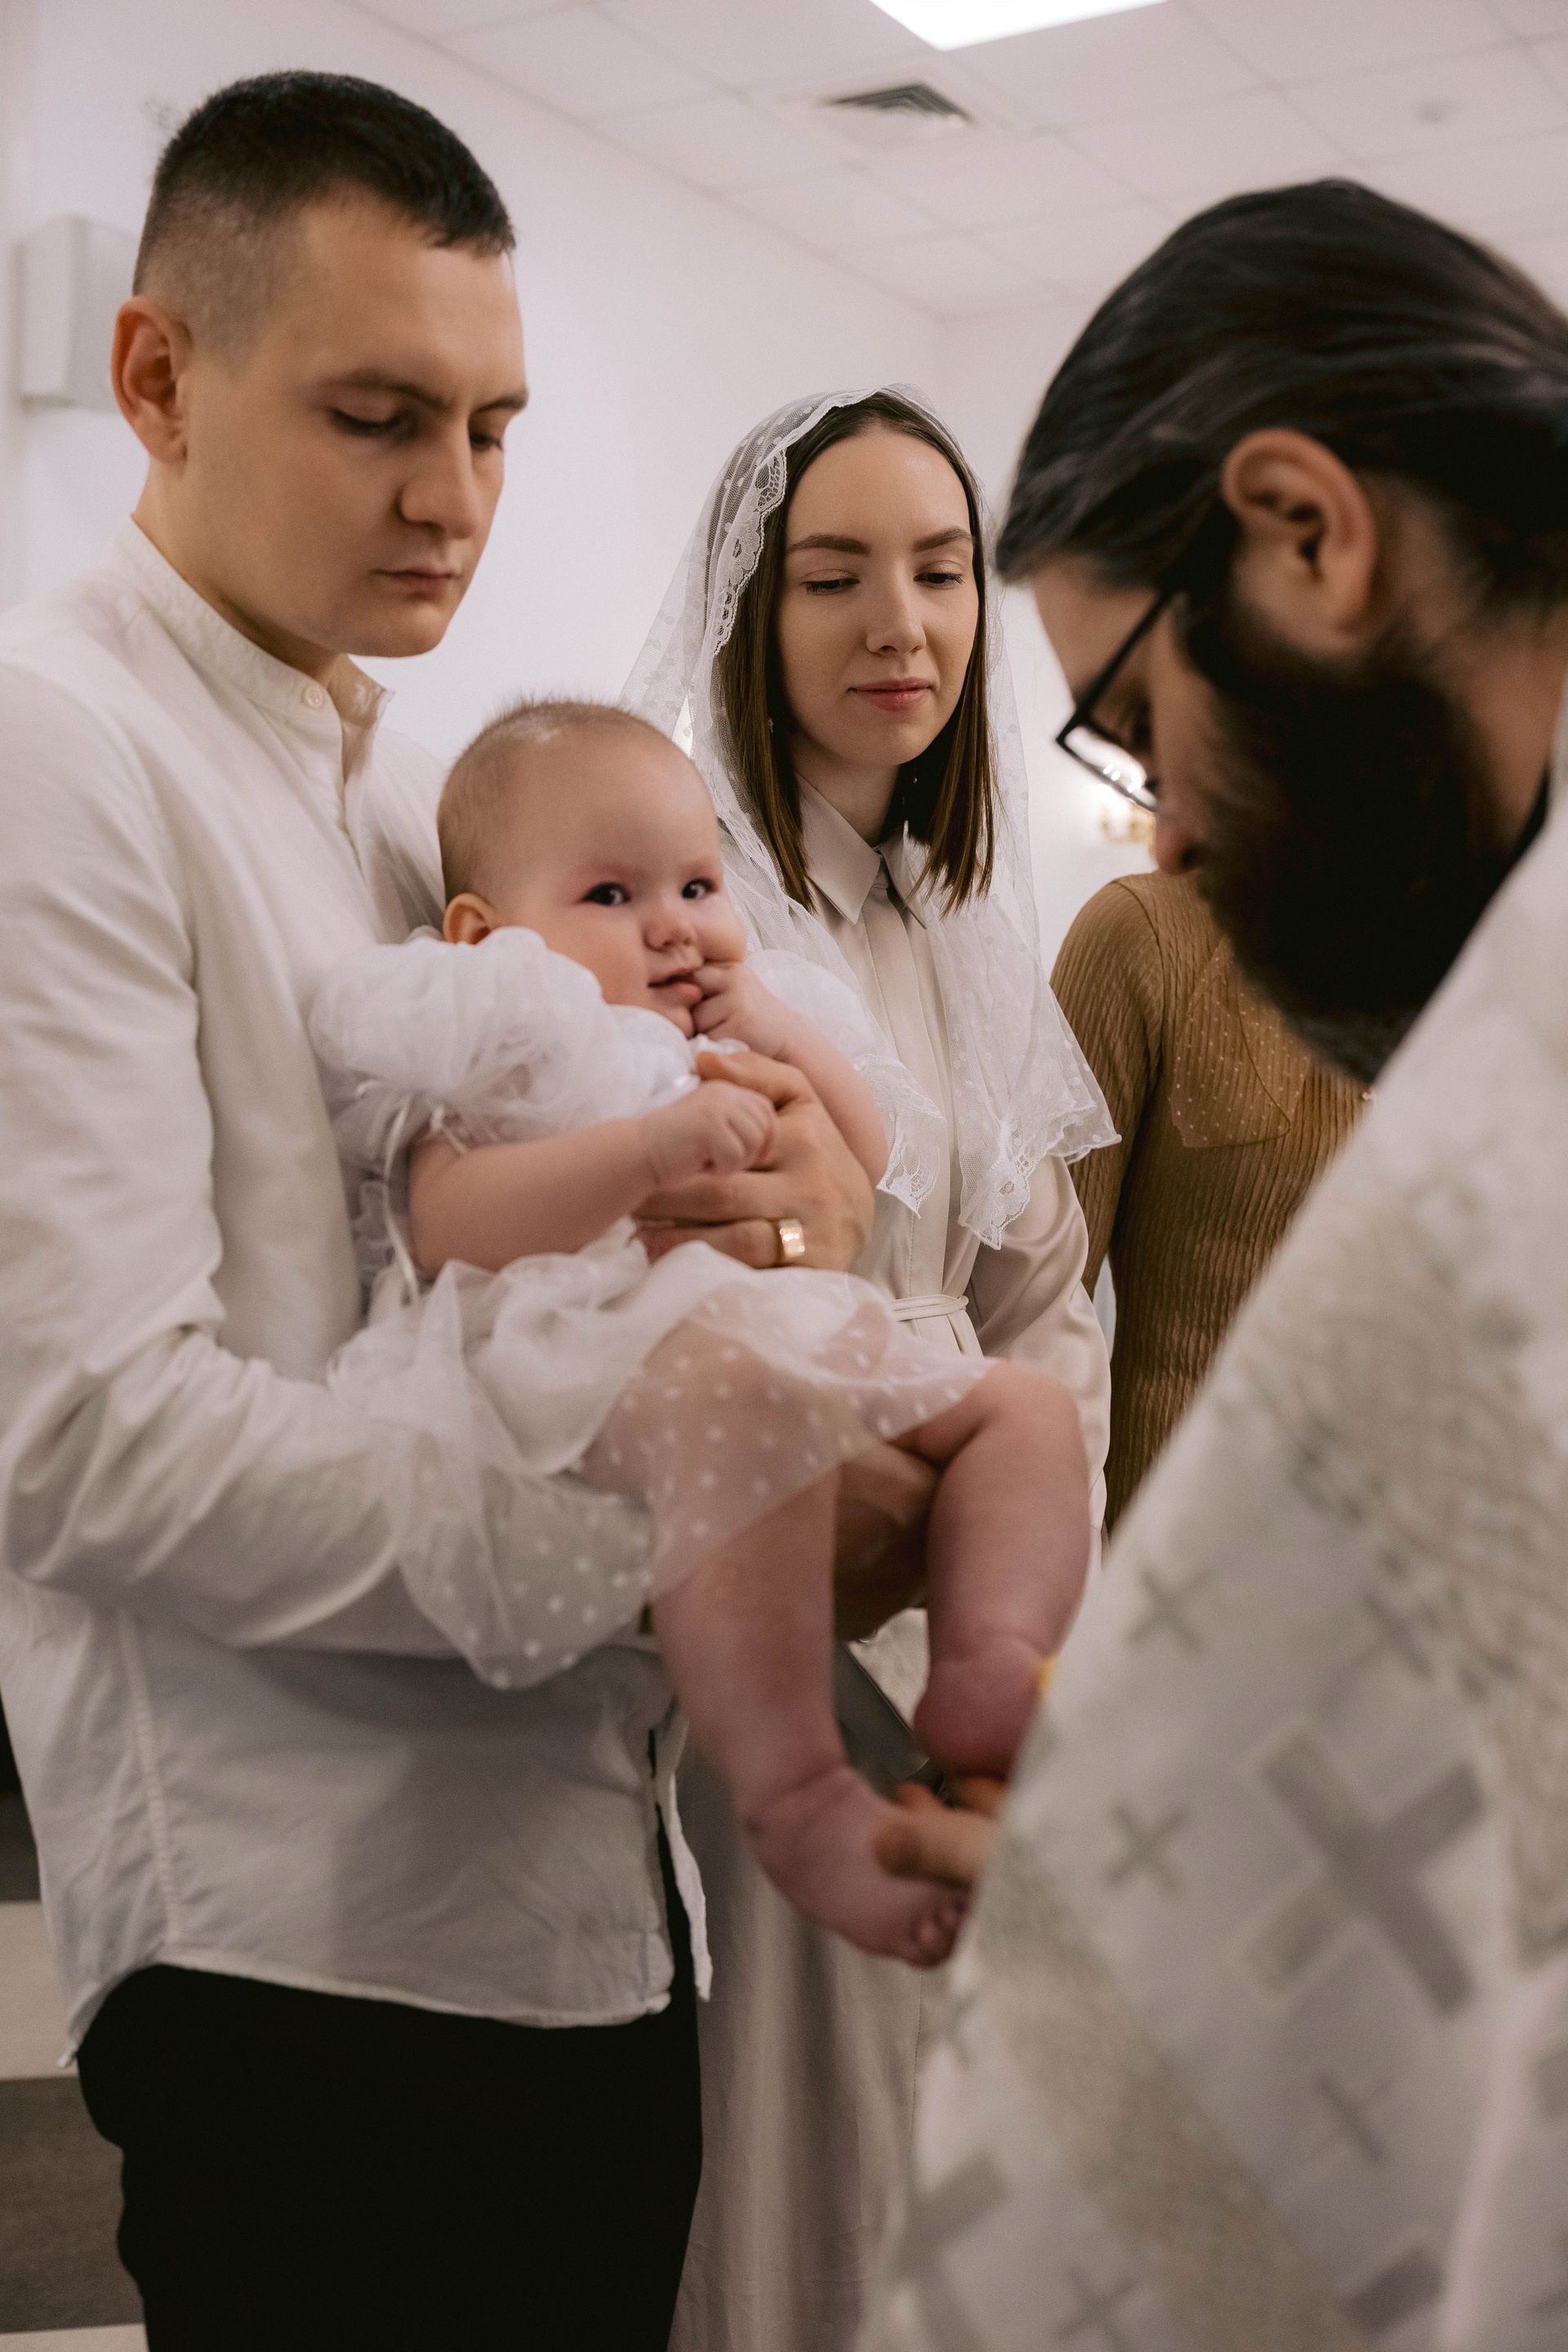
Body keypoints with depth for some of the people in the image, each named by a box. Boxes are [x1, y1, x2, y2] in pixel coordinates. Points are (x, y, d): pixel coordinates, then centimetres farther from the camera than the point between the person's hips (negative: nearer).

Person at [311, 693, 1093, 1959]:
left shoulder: (741, 1052, 33)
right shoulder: (505, 1055, 9)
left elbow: (865, 1177, 28)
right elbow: (451, 1226, -12)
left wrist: (799, 1045, 14)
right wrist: (652, 1146, -23)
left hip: (812, 1349, 9)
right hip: (606, 1364, -9)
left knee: (1026, 1403, -1)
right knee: (746, 1390, -41)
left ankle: (986, 1674, -26)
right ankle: (796, 1797, -39)